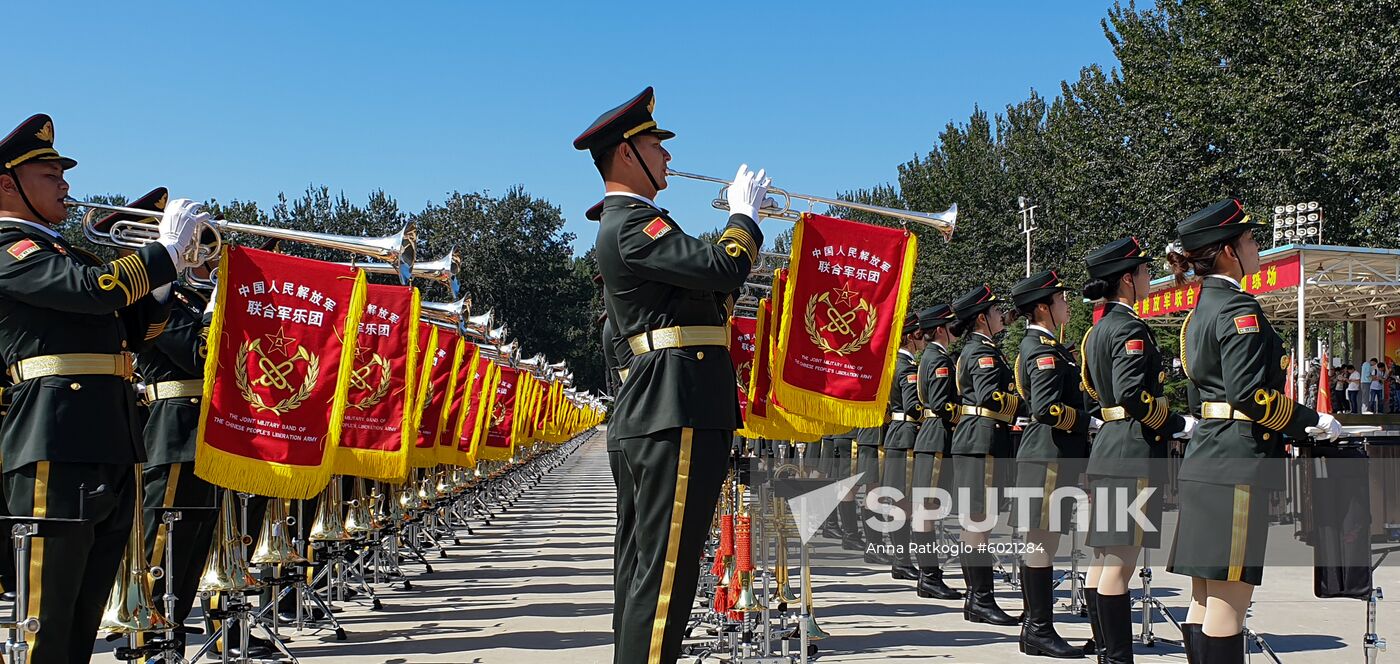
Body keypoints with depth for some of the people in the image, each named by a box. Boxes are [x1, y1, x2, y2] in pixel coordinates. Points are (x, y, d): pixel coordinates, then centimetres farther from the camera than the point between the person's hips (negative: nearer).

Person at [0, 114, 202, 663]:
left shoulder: (68, 255, 25)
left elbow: (134, 330, 25)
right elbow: (95, 288, -21)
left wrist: (181, 275, 13)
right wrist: (165, 251, -8)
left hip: (111, 448, 9)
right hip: (57, 450, -9)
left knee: (84, 617, 12)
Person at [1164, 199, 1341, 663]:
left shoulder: (1203, 308, 18)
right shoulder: (1238, 307, -11)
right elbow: (1249, 392, -20)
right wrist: (1314, 421, -8)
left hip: (1206, 458, 10)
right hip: (1238, 462, -10)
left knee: (1206, 598, 11)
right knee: (1230, 598, -6)